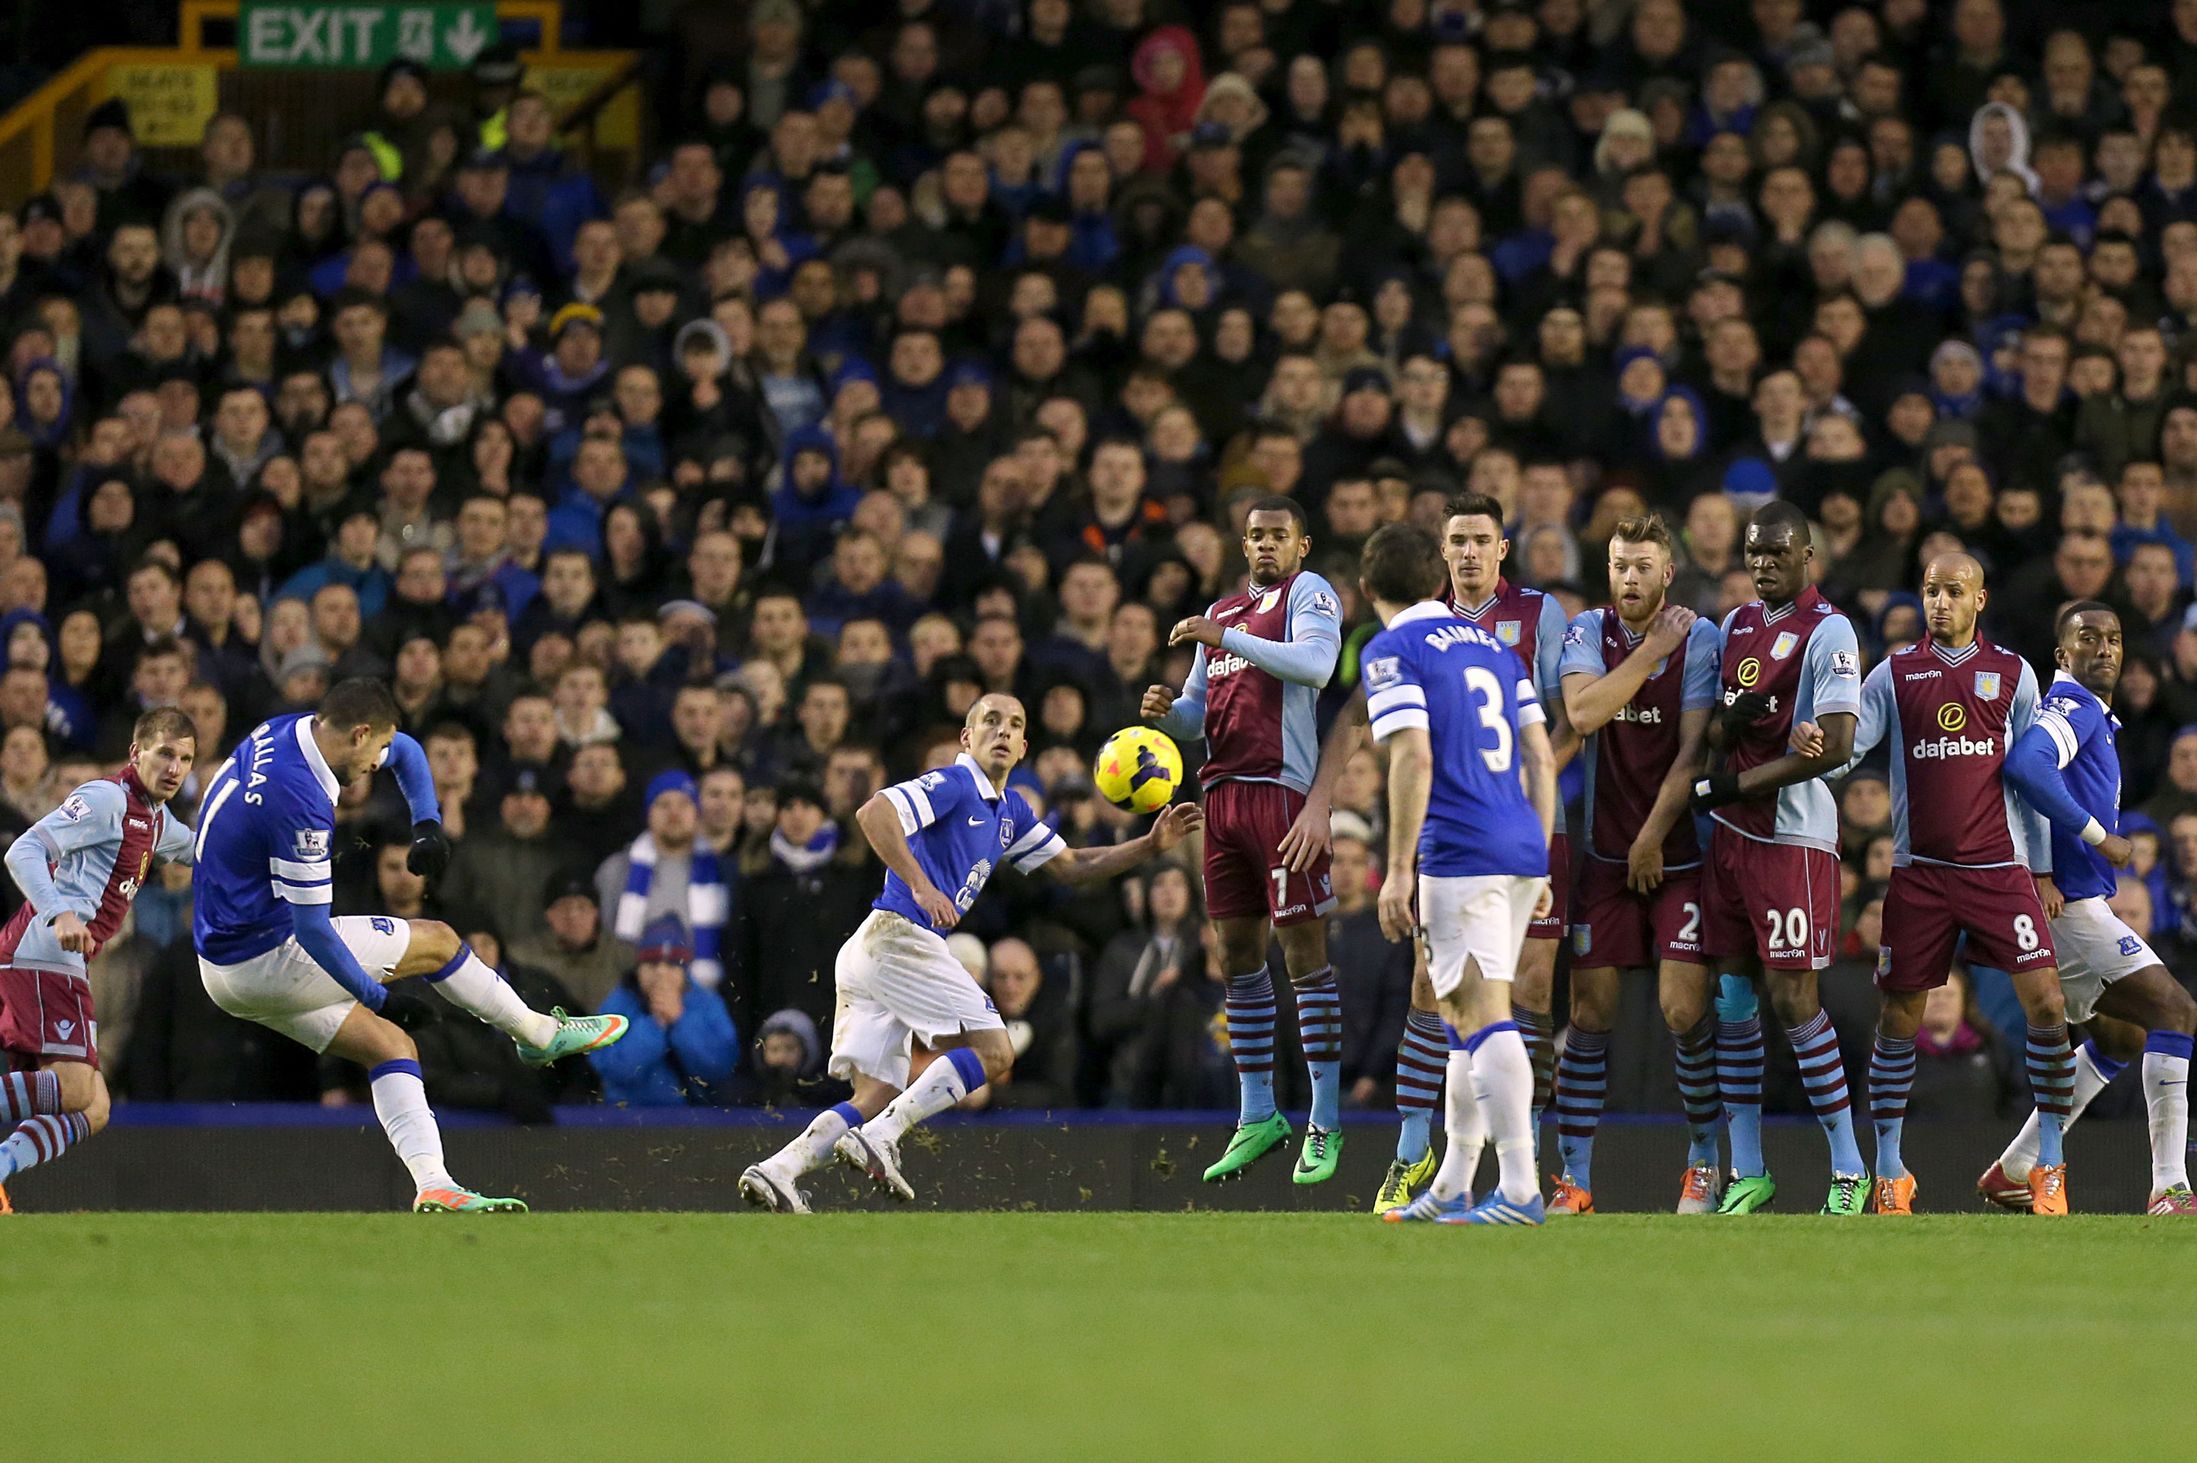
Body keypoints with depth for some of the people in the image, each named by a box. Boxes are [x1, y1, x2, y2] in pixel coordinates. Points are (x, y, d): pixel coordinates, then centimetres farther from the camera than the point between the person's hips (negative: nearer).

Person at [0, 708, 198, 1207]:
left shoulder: (154, 818, 22)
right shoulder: (106, 798, -7)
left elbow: (196, 848, 46)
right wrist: (59, 913, -31)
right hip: (44, 955, -10)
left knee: (90, 1111, 3)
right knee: (75, 1089, -23)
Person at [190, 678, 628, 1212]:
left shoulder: (294, 730, 1)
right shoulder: (299, 800, -29)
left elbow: (406, 752, 20)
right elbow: (312, 931, -24)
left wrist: (427, 822, 6)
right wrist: (368, 990, -9)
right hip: (267, 959, -9)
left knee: (391, 1047, 10)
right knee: (436, 942, 7)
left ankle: (433, 1185, 1)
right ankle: (543, 1034, 27)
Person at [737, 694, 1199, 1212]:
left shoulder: (1007, 811, 24)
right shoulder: (952, 784, -5)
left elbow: (1073, 866, 29)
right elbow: (873, 813, -19)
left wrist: (1151, 845, 18)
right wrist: (921, 885, -25)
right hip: (897, 936, -9)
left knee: (874, 1099, 2)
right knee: (992, 1051, -9)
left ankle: (777, 1169, -13)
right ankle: (882, 1136, -19)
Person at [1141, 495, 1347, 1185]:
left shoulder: (1309, 593, 1)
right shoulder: (1222, 611, 23)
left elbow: (1316, 662, -19)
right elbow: (1198, 713, 24)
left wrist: (1224, 637, -22)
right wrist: (1167, 712, 1)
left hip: (1282, 786, -8)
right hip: (1222, 788, 8)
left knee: (1304, 952, -7)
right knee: (1239, 957, 9)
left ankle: (1325, 1122, -6)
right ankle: (1257, 1115, 15)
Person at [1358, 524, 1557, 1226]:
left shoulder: (1392, 651, -4)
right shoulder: (1492, 644, 19)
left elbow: (1414, 758, -15)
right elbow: (1541, 757, 17)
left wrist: (1399, 870, -13)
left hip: (1459, 853, -8)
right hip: (1523, 851, 8)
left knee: (1483, 1018, -11)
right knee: (1464, 1017, 16)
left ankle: (1519, 1188, -18)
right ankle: (1452, 1188, 20)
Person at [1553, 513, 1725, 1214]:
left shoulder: (1698, 638, -5)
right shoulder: (1587, 631, 3)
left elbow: (1693, 750, -8)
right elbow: (1582, 714, -14)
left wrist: (1653, 838, -10)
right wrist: (1649, 652, -16)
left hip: (1681, 854, -2)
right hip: (1605, 854, 2)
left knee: (1685, 1010, -10)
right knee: (1590, 1012, -1)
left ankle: (1703, 1161, 8)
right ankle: (1574, 1180, 4)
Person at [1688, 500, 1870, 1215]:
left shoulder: (1827, 632, -10)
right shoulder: (1735, 626, 15)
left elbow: (1835, 746, -17)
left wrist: (1730, 786, -14)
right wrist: (1728, 723, -8)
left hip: (1792, 834, -7)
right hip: (1728, 834, 7)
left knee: (1793, 999, -8)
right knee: (1731, 998, 7)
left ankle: (1849, 1171, 1)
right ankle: (1747, 1173, 14)